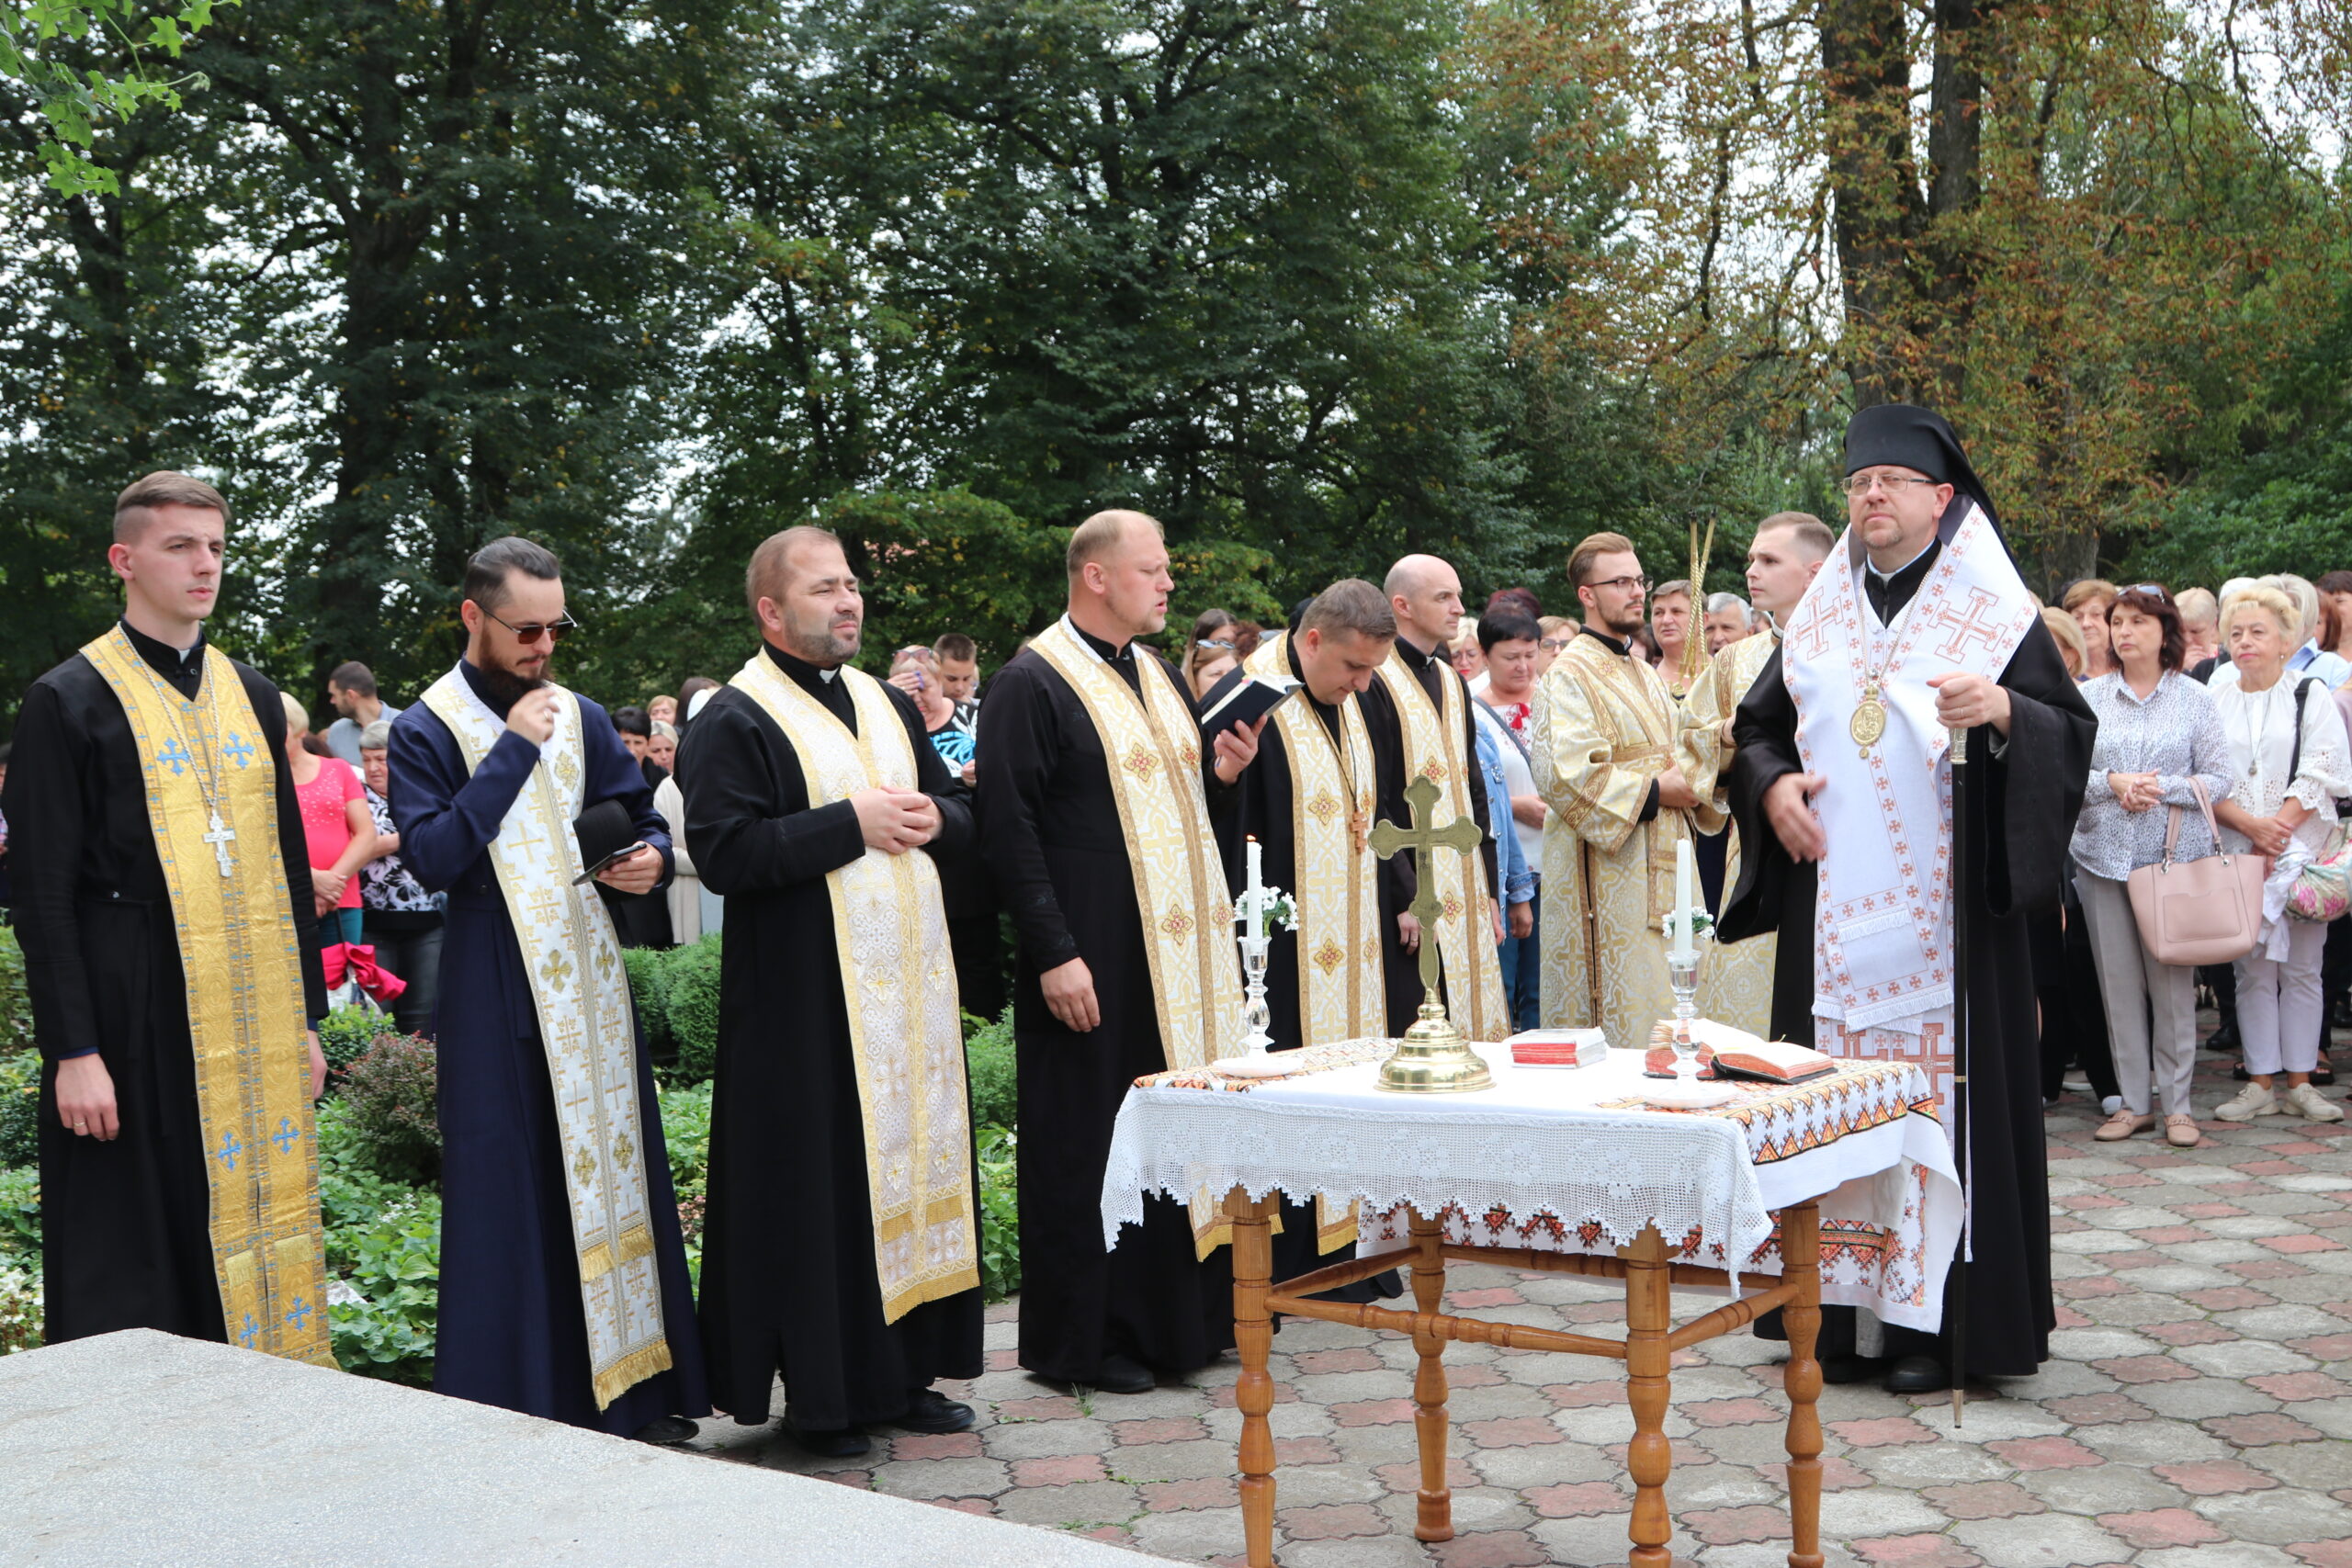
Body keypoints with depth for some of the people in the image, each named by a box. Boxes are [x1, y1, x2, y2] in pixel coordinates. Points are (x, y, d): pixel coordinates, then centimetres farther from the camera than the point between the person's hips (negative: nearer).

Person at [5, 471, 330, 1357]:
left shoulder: (250, 694, 13)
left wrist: (306, 1018, 11)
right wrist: (74, 1052, -13)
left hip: (253, 1018, 5)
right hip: (134, 1019, -5)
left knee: (250, 1240, 8)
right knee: (130, 1271, 1)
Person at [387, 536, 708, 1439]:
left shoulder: (581, 719, 10)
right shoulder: (425, 733, -3)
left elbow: (643, 818, 16)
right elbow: (432, 857, -16)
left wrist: (651, 859, -8)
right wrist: (513, 749, -17)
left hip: (591, 983, 5)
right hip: (498, 999, -4)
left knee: (617, 1171, 8)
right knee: (513, 1192, -1)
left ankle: (631, 1387, 19)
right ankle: (518, 1403, 10)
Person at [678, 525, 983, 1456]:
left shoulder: (889, 705, 15)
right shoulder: (735, 722, -7)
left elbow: (959, 809, 20)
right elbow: (726, 853, -18)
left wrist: (933, 819, -3)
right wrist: (850, 823, -18)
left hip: (907, 991, 7)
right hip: (807, 1005, -7)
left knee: (913, 1168, 11)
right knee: (819, 1194, -2)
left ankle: (901, 1371, 22)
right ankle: (819, 1395, 10)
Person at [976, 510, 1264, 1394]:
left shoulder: (1160, 678, 16)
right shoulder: (1032, 684, -10)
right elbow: (1007, 832, -15)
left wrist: (1221, 776, 2)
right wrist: (1054, 953, -20)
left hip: (1181, 954, 8)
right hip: (1092, 967, -8)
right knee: (1087, 1147, 0)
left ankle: (1180, 1313, 25)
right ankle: (1076, 1339, 11)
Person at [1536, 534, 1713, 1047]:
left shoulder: (1645, 674, 20)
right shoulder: (1572, 674, -9)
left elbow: (1671, 755, 28)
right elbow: (1564, 774, -21)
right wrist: (1653, 793, -15)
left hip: (1659, 871, 9)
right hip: (1609, 879, -9)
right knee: (1618, 1028, -8)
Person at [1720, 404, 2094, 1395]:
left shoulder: (1994, 610, 2)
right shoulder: (1818, 619, 14)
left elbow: (2072, 731, -3)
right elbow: (1755, 730, 20)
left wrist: (2004, 710, -24)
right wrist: (1772, 785, -1)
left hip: (1944, 904, -4)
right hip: (1833, 911, 4)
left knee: (1943, 1094, -3)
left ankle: (1937, 1320, 4)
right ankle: (1838, 1313, 12)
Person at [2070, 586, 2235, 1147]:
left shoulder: (2195, 700, 4)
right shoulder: (2088, 697, 7)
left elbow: (2220, 779, 1)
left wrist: (2161, 788, -12)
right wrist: (2113, 784, -13)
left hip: (2175, 856, -1)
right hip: (2103, 855, 2)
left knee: (2172, 979, -1)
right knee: (2118, 980, 3)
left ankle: (2177, 1103, 10)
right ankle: (2133, 1101, 12)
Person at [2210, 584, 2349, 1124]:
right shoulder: (2213, 702, 8)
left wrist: (2277, 836, -13)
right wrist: (2252, 825, -15)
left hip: (2300, 851, -1)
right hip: (2236, 854, 1)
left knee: (2302, 968, 2)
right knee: (2253, 969, 2)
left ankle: (2299, 1083, 8)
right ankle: (2260, 1084, 7)